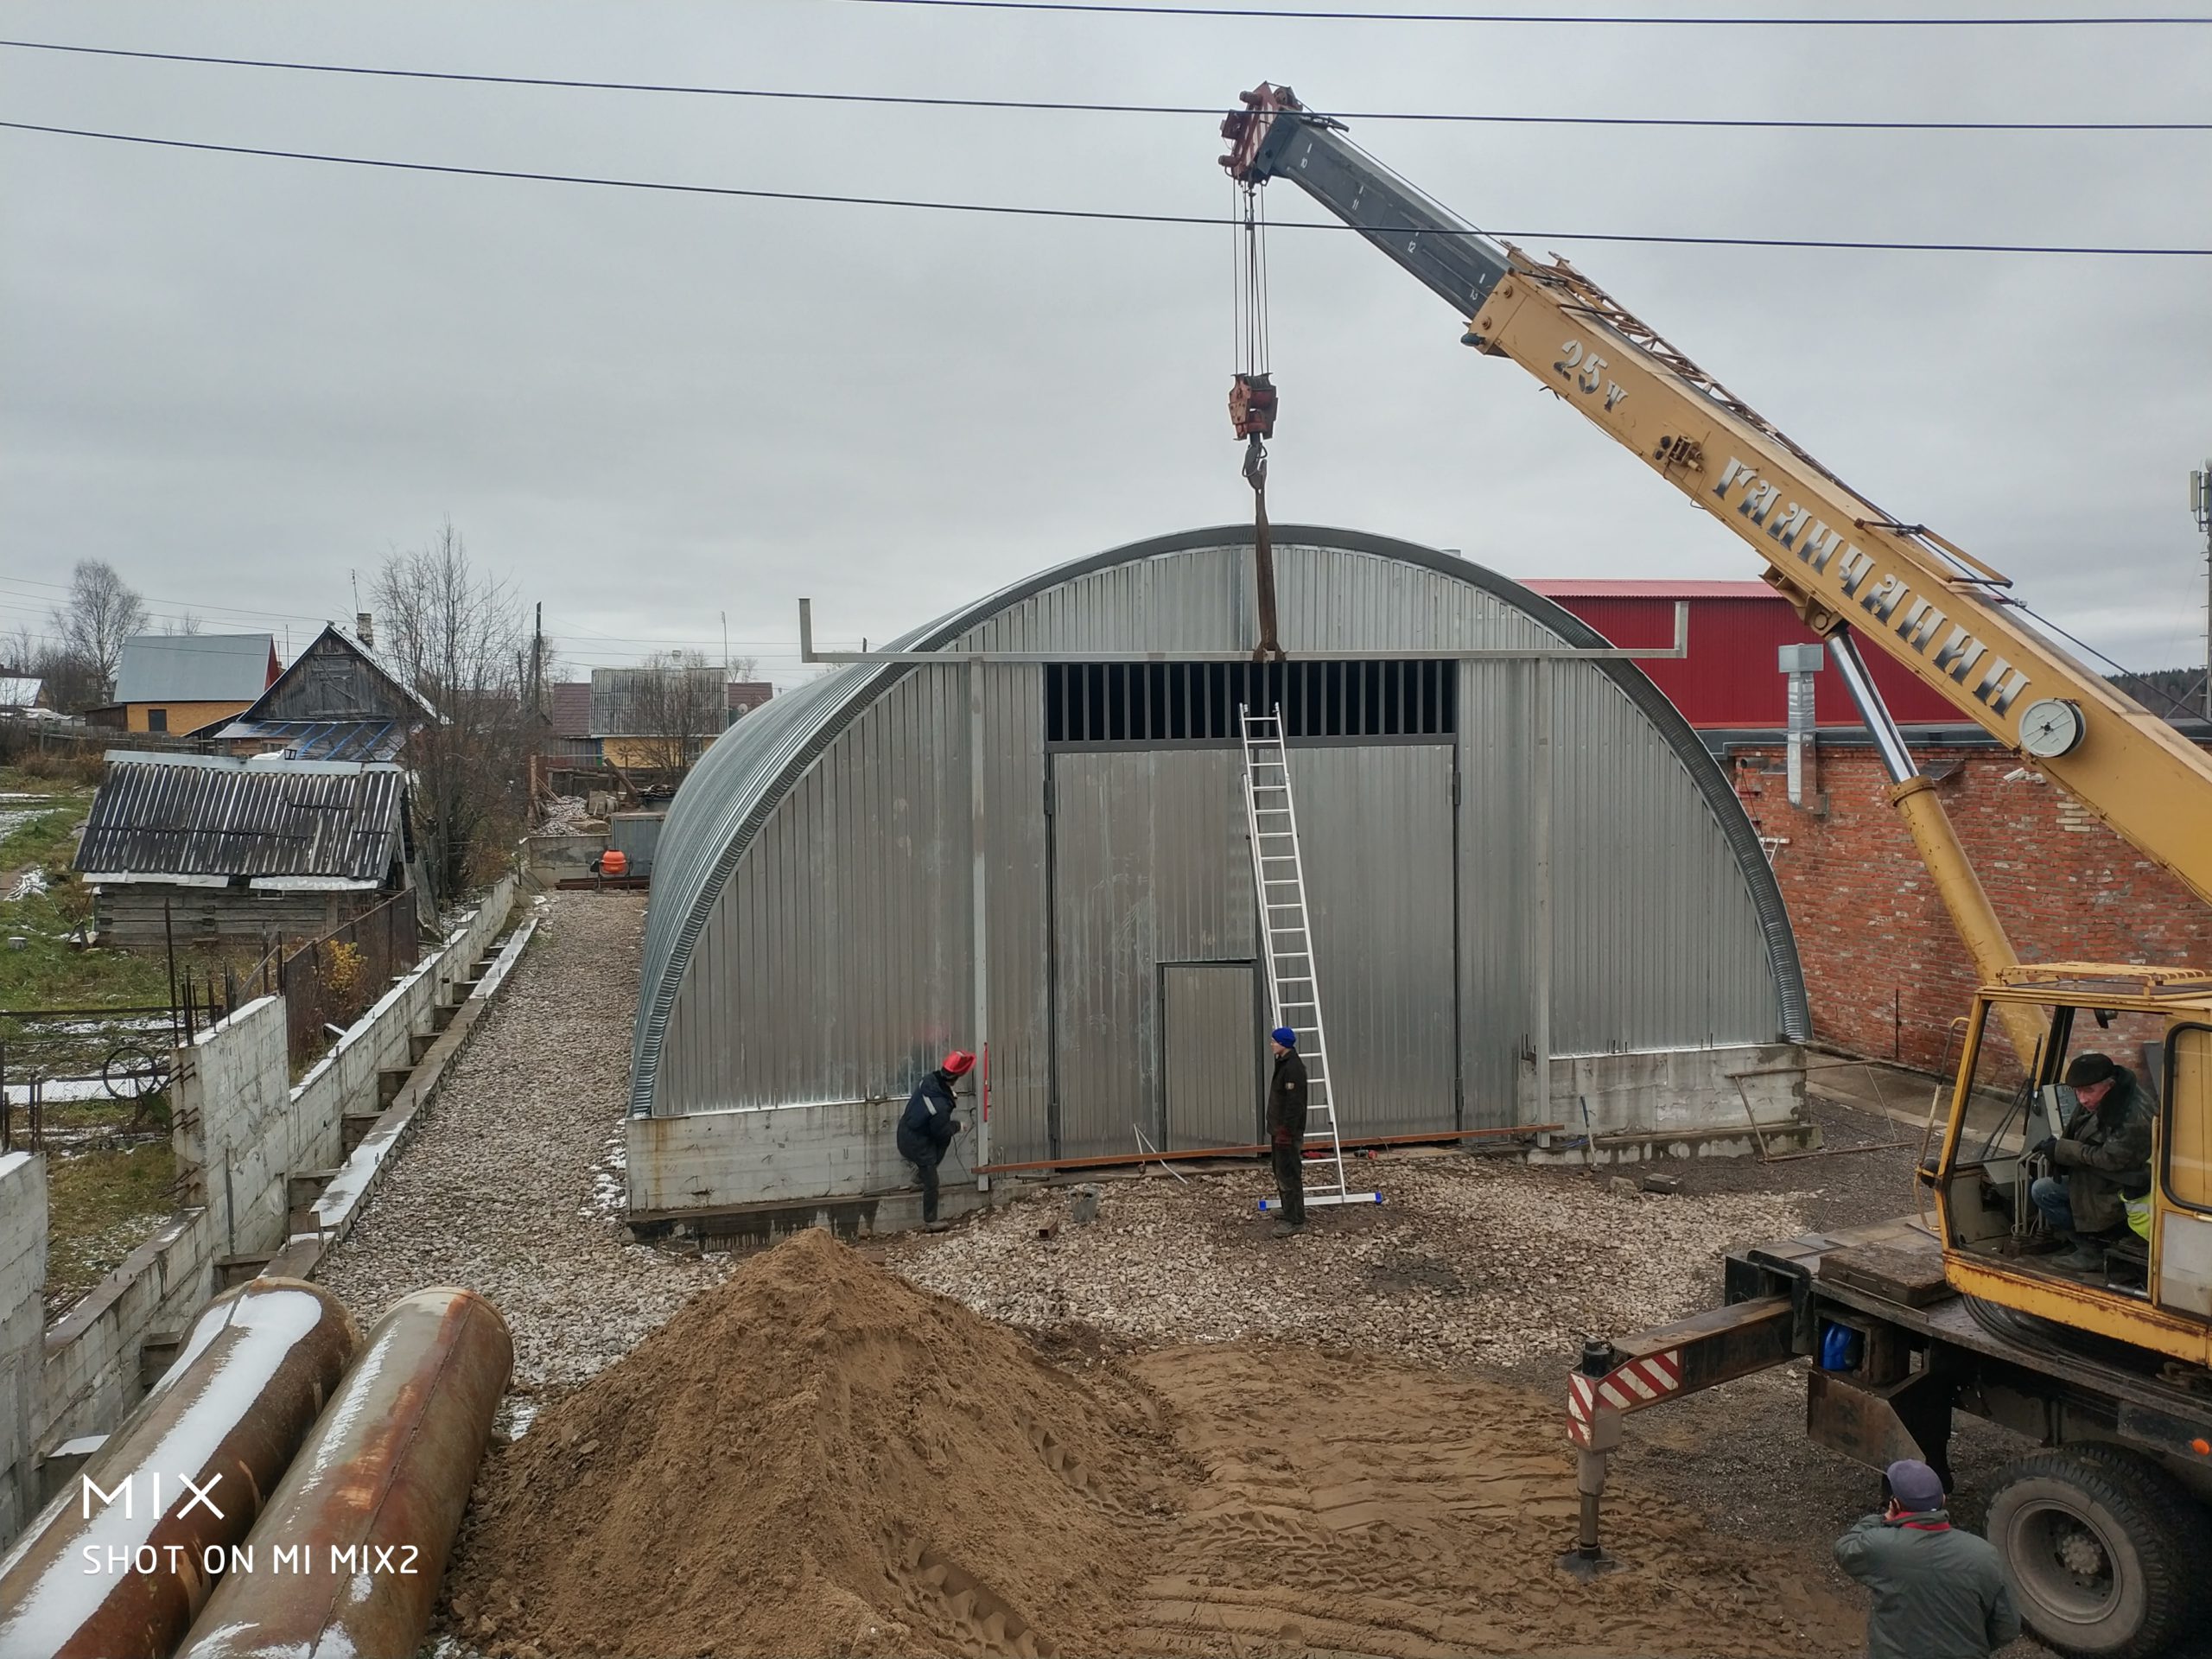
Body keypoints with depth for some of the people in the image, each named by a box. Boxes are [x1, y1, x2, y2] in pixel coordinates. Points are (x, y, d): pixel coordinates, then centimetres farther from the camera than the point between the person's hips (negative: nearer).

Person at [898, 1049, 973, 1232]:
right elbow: (941, 1132, -18)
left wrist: (950, 1122, 11)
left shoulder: (930, 1080, -12)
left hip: (906, 1131, 7)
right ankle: (929, 1222, 18)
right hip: (917, 1144, -7)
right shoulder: (940, 1105, -34)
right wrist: (957, 1126, -1)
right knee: (931, 1183, 6)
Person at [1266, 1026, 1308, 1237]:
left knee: (1289, 1175, -7)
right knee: (1281, 1174, 16)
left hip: (1288, 1131, -11)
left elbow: (1294, 1103, -23)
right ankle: (1289, 1216, 24)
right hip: (1279, 1128, 11)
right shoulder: (1282, 1063, 13)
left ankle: (1296, 1221, -2)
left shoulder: (1293, 1067, -19)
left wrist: (1286, 1131, -23)